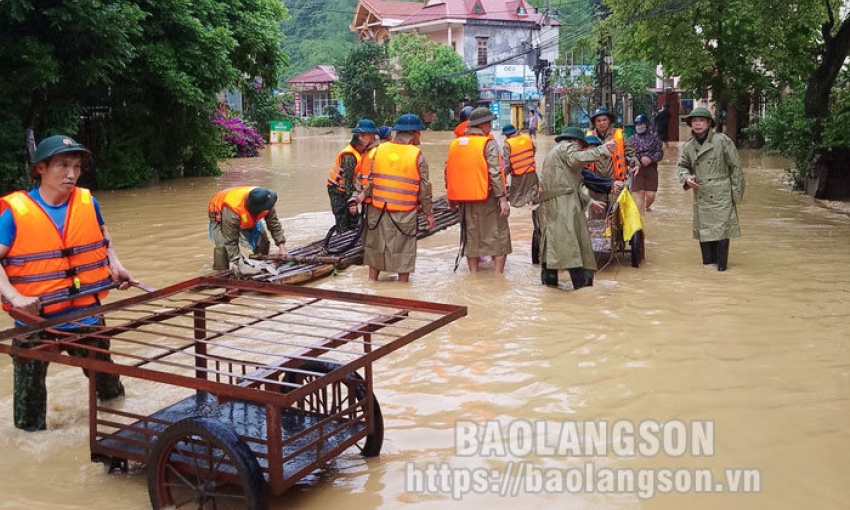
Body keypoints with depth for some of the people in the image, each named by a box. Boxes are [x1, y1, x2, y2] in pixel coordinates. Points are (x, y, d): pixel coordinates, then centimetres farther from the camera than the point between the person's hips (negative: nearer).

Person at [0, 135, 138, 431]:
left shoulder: (88, 203, -1)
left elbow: (104, 241, 18)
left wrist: (116, 266, 3)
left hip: (86, 316, 3)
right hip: (35, 321, -3)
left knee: (104, 374, 23)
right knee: (30, 387, 11)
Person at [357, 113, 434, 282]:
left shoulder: (379, 150, -1)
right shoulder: (417, 155, -9)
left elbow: (371, 179, 1)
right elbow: (424, 188, -6)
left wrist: (364, 194, 21)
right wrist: (428, 213, 4)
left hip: (378, 210, 3)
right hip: (405, 212, -3)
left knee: (376, 248, 16)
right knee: (403, 251, 9)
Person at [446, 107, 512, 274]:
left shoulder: (454, 144, 7)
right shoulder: (488, 143, -11)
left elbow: (449, 172, 11)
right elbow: (495, 173, -17)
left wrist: (452, 197, 20)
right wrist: (503, 198, -16)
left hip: (466, 199, 6)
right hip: (487, 197, -6)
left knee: (471, 237, 14)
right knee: (499, 236, 3)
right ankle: (498, 275, -1)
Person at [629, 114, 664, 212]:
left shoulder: (653, 138, 10)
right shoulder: (632, 139, 9)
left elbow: (660, 153, 3)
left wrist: (650, 159, -14)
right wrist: (640, 159, -15)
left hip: (651, 168, 1)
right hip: (637, 169, -1)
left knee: (651, 195, 0)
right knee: (639, 193, -10)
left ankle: (647, 206, 32)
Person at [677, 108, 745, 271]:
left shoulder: (722, 141, -6)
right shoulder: (688, 146, 6)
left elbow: (736, 167, -3)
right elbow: (682, 165, 16)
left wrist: (736, 193, -5)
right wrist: (686, 177, -8)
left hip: (721, 194, -4)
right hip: (701, 195, 4)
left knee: (721, 227, -6)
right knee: (703, 228, 9)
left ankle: (721, 263, 5)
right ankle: (708, 260, 22)